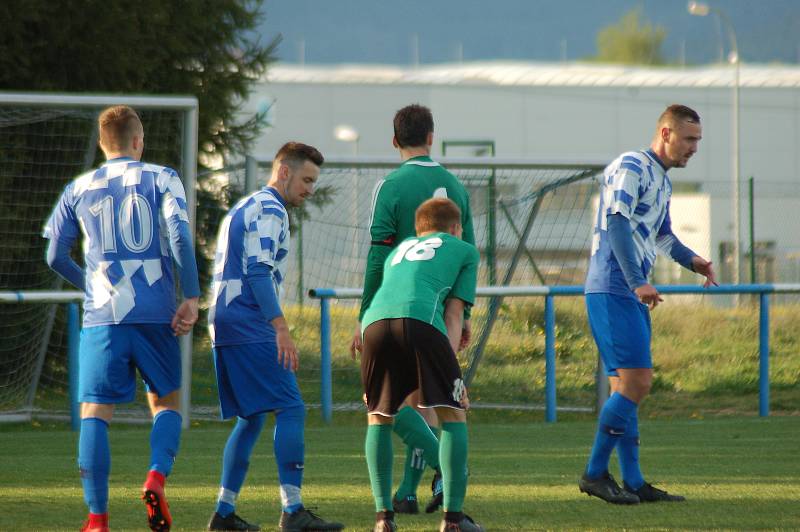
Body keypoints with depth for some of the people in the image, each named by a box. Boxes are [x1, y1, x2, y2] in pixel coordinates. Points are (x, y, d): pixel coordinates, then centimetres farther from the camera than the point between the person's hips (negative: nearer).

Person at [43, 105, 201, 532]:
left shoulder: (79, 189, 11)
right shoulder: (161, 179, 5)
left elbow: (55, 256, 11)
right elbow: (179, 235, -9)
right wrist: (191, 297, -5)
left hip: (102, 317, 1)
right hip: (156, 316, -1)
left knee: (95, 412, 1)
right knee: (166, 403, 15)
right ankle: (156, 478, -11)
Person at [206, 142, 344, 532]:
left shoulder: (242, 208, 24)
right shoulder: (269, 210, -8)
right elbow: (258, 272, -18)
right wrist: (281, 329, -22)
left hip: (224, 324, 10)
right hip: (250, 326, -10)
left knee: (252, 417, 13)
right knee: (290, 409, -12)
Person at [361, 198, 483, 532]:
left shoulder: (397, 251, 40)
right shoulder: (464, 251, 27)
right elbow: (453, 315, 16)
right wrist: (450, 373, 9)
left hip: (375, 322, 4)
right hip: (420, 321, -4)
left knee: (378, 418, 20)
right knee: (453, 414, 8)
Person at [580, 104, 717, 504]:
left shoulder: (662, 181, 21)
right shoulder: (631, 167, -9)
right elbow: (616, 223, -20)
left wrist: (692, 260, 14)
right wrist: (638, 283, -26)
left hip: (632, 295, 10)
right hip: (612, 290, -10)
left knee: (626, 388, 9)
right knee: (635, 382, -14)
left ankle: (633, 482, 11)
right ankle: (595, 474, -10)